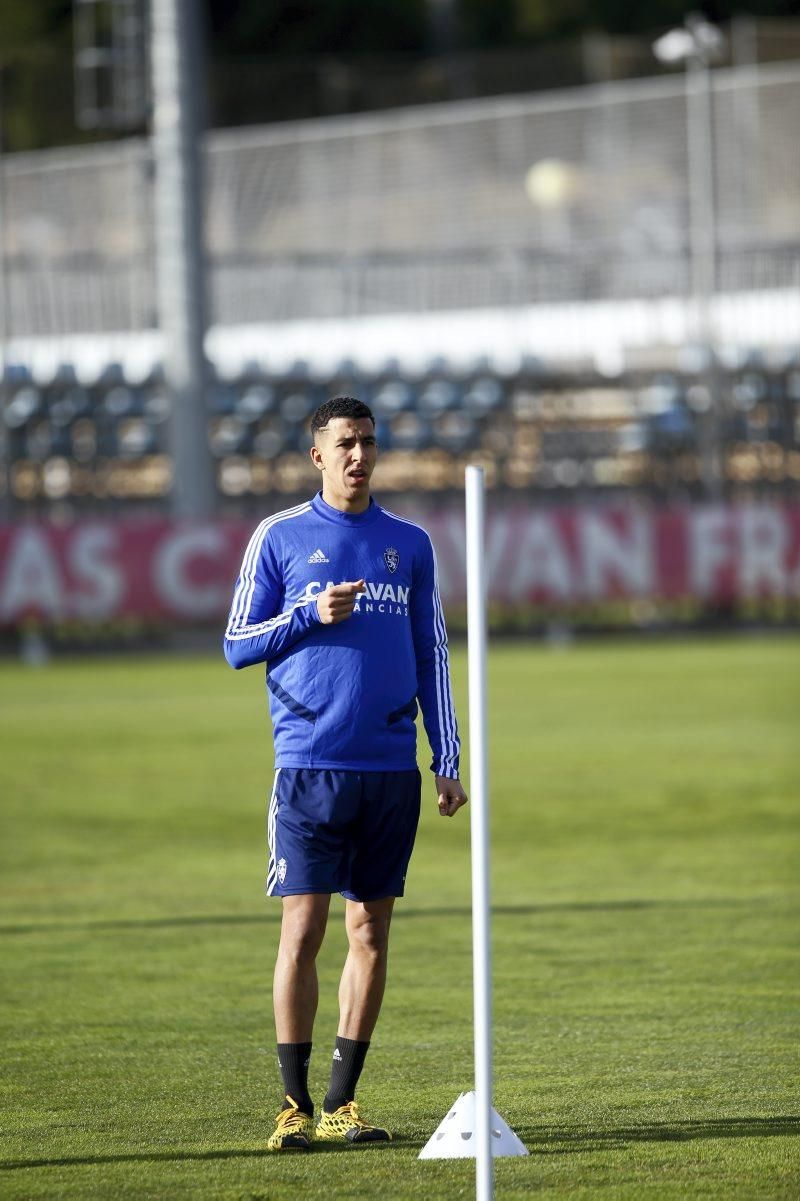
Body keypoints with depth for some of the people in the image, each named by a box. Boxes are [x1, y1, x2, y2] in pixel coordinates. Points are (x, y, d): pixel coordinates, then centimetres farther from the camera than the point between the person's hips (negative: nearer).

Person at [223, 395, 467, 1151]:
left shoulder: (409, 544, 12)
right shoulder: (280, 537, 4)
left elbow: (432, 657, 14)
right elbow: (238, 646, 4)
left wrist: (448, 761, 8)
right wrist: (311, 614, -11)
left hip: (391, 768, 3)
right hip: (310, 766, -3)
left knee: (371, 933, 3)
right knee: (302, 932, -8)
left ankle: (342, 1103, 9)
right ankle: (295, 1104, -2)